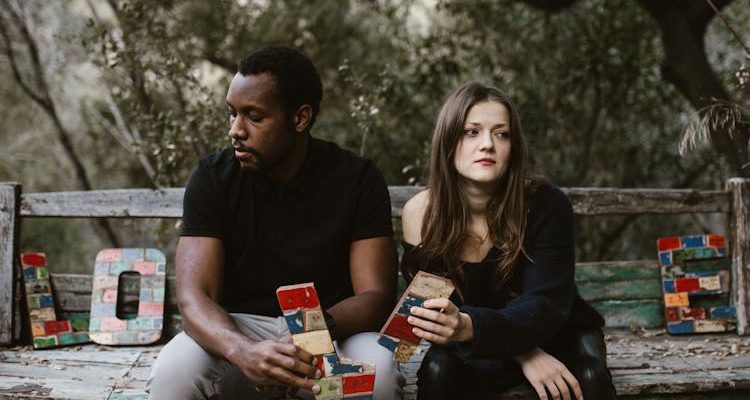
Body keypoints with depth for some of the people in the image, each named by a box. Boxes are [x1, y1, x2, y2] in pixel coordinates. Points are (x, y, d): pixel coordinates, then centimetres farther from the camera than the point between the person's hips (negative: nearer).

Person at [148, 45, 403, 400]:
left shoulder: (357, 181, -8)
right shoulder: (212, 178, -8)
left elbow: (376, 297, -12)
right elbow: (193, 297, -17)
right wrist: (244, 351, -40)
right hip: (239, 329, 0)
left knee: (377, 371, -34)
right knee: (173, 371, -31)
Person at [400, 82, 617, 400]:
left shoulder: (546, 205, -21)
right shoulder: (420, 214, -16)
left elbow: (545, 306, -28)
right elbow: (442, 310, -13)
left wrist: (469, 326, -49)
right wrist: (524, 355, -27)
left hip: (553, 333, 0)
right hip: (477, 349, 1)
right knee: (437, 371, -30)